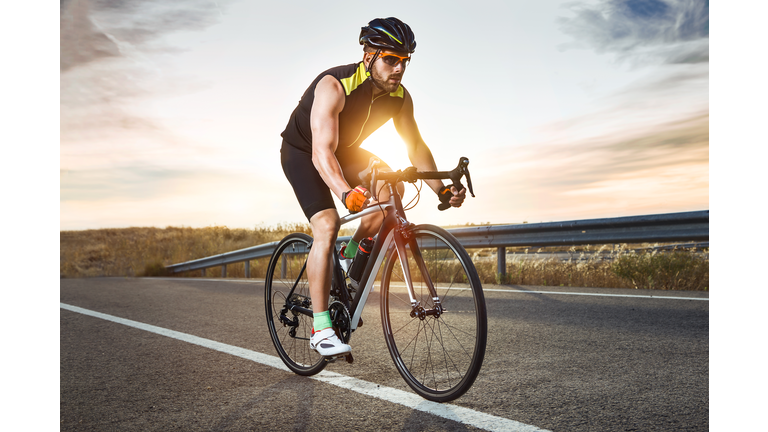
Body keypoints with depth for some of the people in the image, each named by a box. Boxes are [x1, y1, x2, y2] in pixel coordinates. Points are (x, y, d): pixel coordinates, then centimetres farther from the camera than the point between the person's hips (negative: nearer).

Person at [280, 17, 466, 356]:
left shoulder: (400, 97, -15)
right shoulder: (334, 85, -34)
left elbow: (416, 146, -10)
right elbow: (322, 152, -44)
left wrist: (441, 190, -24)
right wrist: (346, 193, -62)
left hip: (347, 151, 6)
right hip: (302, 152, -5)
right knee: (327, 226, -24)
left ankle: (352, 256, 2)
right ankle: (320, 329, -17)